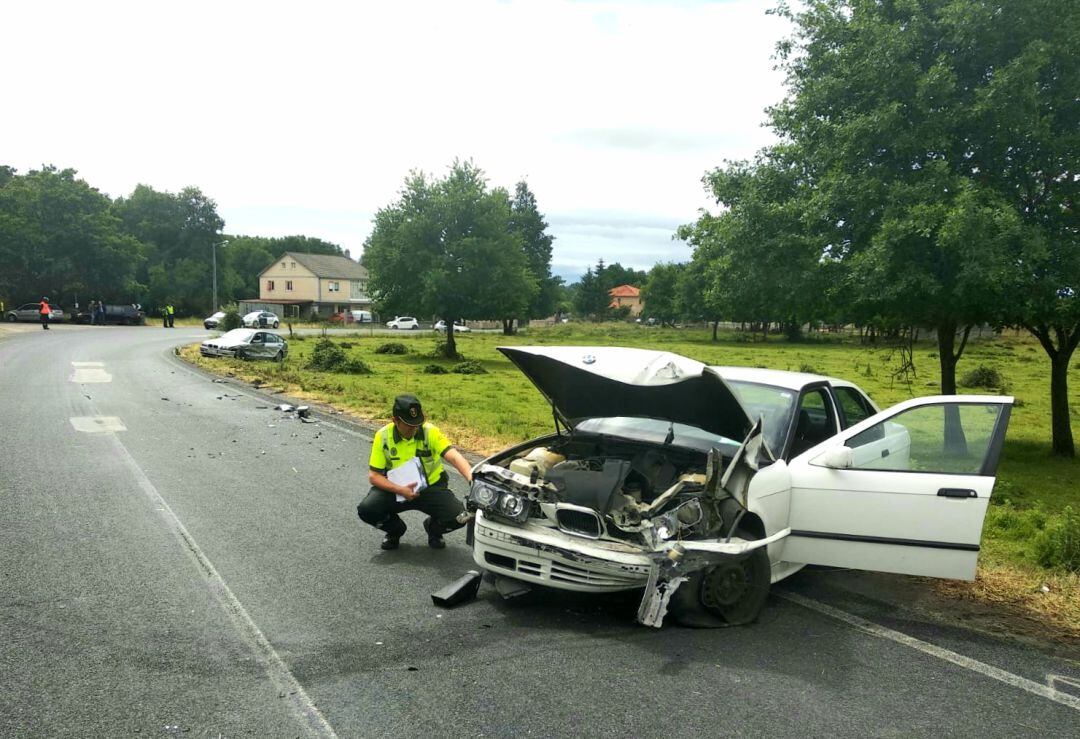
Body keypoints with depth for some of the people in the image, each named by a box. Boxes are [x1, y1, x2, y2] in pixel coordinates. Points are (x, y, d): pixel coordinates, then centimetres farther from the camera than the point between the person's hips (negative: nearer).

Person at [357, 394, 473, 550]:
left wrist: (471, 478, -48)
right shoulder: (383, 436, -11)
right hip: (396, 489, 1)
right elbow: (374, 475, -8)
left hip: (431, 487, -1)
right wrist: (400, 490, -25)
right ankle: (395, 530, 11)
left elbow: (454, 456, -28)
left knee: (458, 516, -25)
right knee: (366, 510, -24)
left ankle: (433, 529, 13)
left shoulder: (430, 432, -16)